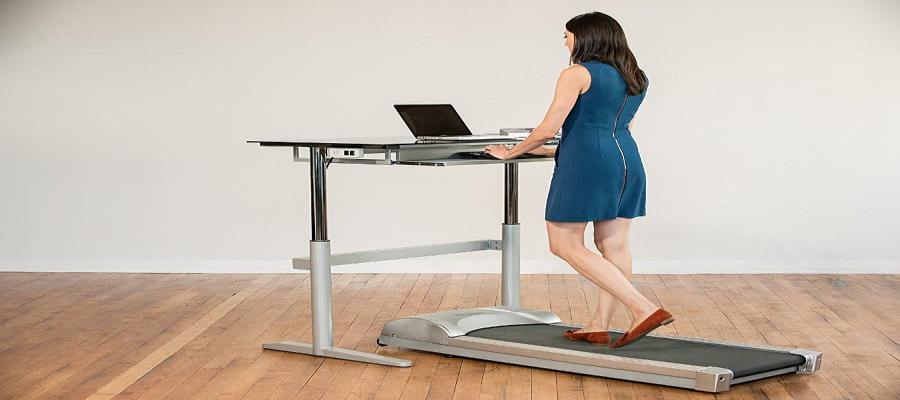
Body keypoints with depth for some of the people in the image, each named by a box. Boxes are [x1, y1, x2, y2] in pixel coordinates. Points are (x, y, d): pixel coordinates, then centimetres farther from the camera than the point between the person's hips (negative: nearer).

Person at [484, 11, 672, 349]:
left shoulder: (578, 74, -7)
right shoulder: (635, 79, 17)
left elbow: (548, 129, -11)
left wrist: (511, 153, 6)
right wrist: (557, 151, 32)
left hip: (588, 163, -8)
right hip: (627, 161, 9)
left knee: (565, 244, -3)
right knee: (614, 245, 9)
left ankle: (644, 309, -10)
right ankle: (599, 327, 13)